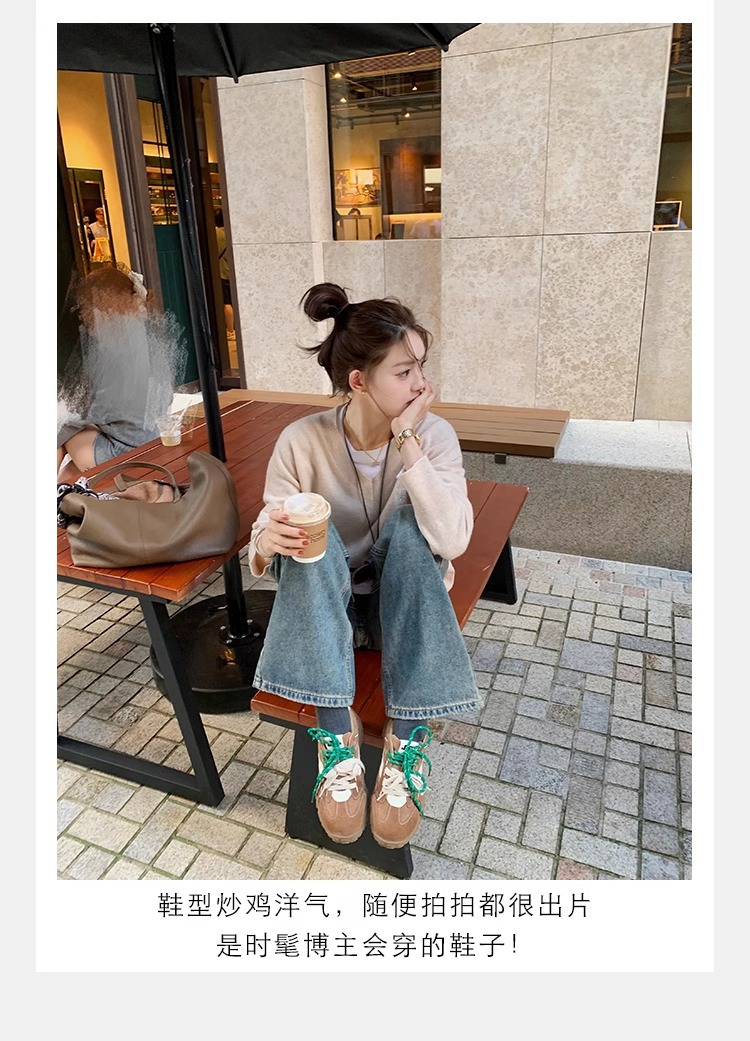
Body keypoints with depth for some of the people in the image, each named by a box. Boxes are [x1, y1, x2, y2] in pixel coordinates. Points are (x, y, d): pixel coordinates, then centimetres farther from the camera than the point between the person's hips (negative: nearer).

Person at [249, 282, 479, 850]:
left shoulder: (434, 434, -15)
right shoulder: (302, 441, -16)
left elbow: (452, 542, -29)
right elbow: (264, 542, -10)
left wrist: (407, 442, -32)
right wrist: (268, 543, -34)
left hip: (404, 603, 1)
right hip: (326, 604, 0)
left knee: (410, 521, -28)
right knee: (313, 534, -29)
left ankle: (407, 737, -27)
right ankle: (337, 731, -26)